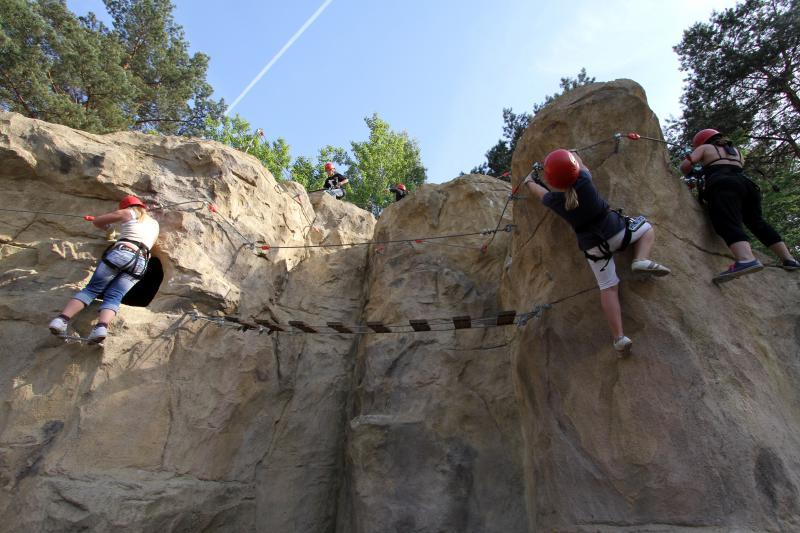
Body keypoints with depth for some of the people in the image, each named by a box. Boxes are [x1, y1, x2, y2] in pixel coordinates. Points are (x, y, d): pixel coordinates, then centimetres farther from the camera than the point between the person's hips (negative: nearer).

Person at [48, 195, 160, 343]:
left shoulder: (127, 213, 17)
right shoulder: (155, 224, 29)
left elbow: (96, 221, 23)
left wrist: (106, 227, 44)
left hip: (120, 253, -2)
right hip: (140, 263, 2)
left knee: (91, 289, 2)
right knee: (113, 297, -8)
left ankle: (62, 319, -19)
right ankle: (102, 326, -37)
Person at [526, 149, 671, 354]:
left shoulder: (554, 200, -9)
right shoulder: (584, 180, -11)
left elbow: (539, 191, 15)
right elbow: (581, 165, 14)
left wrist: (528, 181, 36)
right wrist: (571, 154, 33)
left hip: (592, 246, 1)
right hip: (615, 231, -1)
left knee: (608, 287, 5)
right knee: (646, 228, 29)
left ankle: (619, 337, -2)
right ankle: (641, 260, 1)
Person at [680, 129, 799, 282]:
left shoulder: (705, 148, 19)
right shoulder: (735, 150, 35)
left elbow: (685, 165, 6)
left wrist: (691, 172, 28)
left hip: (723, 185, -7)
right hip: (746, 183, 7)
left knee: (729, 223, -25)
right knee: (757, 222, 17)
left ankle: (746, 260, -50)